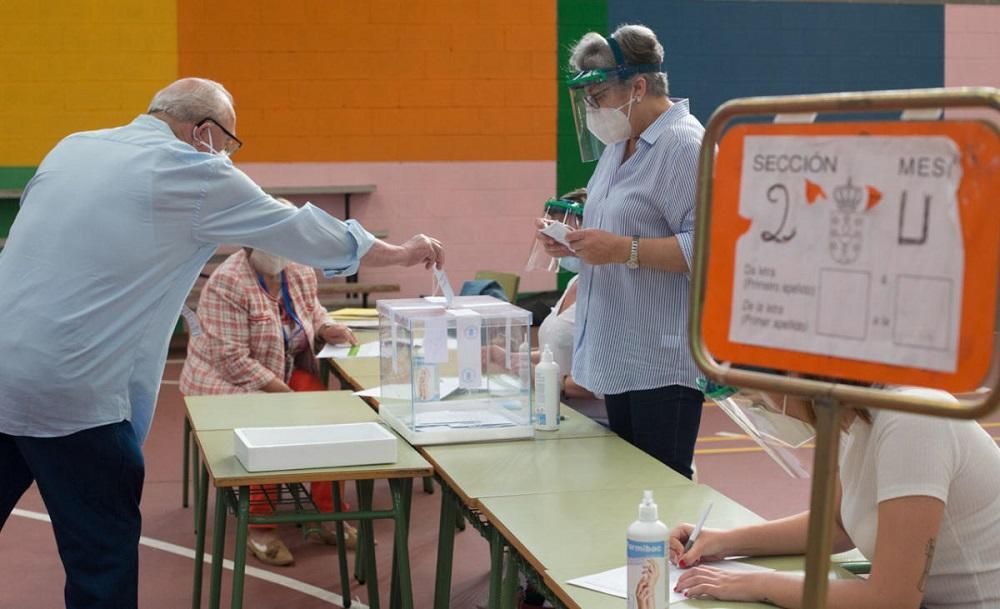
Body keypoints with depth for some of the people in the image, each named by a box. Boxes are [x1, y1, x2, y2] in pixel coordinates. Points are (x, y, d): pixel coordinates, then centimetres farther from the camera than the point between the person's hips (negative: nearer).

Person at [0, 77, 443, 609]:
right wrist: (402, 253, 17)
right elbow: (299, 229, 4)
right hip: (68, 391, -7)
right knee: (103, 553, 7)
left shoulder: (71, 148, 14)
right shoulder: (196, 173, -4)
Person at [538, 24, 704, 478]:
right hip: (621, 354, 9)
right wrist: (576, 244, 6)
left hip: (664, 360, -9)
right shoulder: (620, 145, 16)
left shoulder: (684, 146, -14)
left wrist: (624, 250, -26)